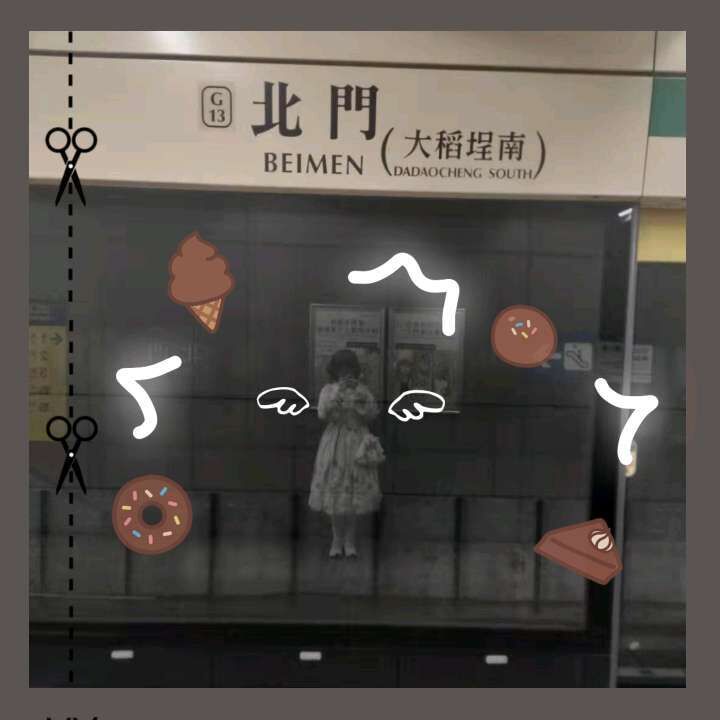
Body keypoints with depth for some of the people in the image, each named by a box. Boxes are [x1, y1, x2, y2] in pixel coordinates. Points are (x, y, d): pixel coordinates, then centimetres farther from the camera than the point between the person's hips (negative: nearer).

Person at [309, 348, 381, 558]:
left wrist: (361, 398, -18)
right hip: (335, 445, -1)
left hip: (357, 444, 1)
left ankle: (350, 539, 18)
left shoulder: (363, 389, 3)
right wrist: (337, 393, -23)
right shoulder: (328, 389, 0)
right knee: (335, 490, 3)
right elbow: (322, 414, -14)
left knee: (355, 491, 3)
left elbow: (372, 415, -3)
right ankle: (337, 539, 20)